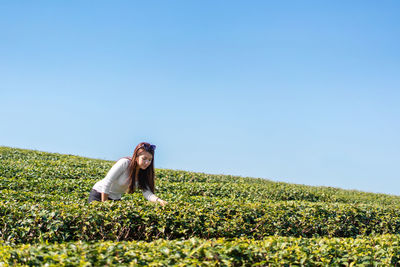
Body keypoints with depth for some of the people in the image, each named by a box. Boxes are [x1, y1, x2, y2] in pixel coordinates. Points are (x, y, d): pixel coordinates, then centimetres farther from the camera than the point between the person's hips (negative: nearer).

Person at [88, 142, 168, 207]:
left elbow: (147, 192, -17)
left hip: (115, 198, 6)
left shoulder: (143, 173, -6)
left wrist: (158, 200, -37)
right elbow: (106, 183, -24)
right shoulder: (125, 163, -25)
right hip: (99, 195, -6)